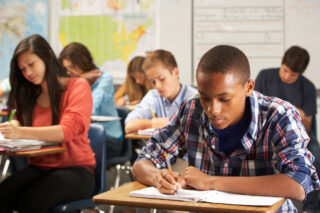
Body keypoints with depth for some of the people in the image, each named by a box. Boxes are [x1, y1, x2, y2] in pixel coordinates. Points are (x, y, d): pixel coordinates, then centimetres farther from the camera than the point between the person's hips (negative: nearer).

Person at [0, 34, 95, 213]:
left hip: (76, 169, -4)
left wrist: (21, 132, -31)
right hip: (39, 167, 5)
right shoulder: (29, 94, 15)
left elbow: (68, 130, -18)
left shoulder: (78, 86, -4)